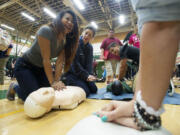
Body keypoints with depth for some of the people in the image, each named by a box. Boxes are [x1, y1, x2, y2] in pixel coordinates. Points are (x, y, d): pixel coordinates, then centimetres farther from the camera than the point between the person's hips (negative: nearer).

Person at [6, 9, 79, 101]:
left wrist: (57, 81, -25)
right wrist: (53, 82, -30)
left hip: (41, 68, 7)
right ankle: (14, 88, 19)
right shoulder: (46, 30, -27)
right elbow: (46, 59, -30)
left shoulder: (66, 40, -7)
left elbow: (60, 61, -15)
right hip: (24, 66, -6)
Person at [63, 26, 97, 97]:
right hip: (71, 73, -6)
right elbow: (74, 62, -20)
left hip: (84, 73, 7)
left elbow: (89, 63, -4)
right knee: (85, 91, -16)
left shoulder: (90, 47, 4)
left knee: (94, 89, 3)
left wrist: (89, 75, -21)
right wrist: (86, 75, -22)